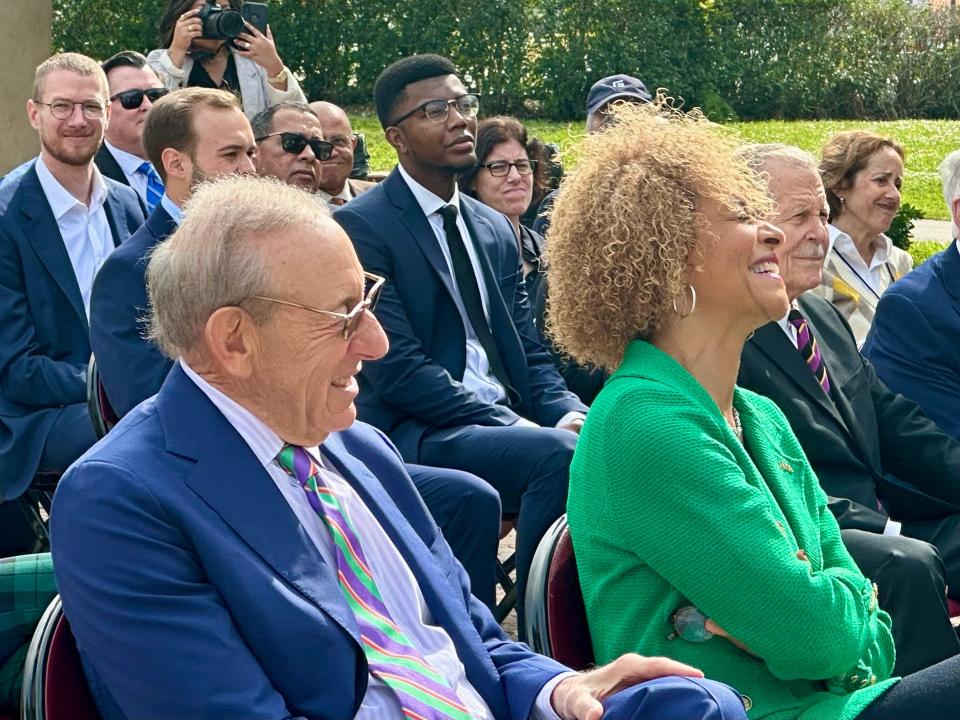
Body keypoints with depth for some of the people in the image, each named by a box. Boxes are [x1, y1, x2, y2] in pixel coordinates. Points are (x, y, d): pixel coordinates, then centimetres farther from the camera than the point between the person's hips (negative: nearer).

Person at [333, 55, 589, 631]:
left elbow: (529, 352, 16)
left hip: (506, 421, 7)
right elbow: (397, 369, -14)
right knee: (559, 453, -31)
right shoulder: (362, 227, -5)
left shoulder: (496, 229, 18)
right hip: (416, 436, -7)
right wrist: (519, 428, -19)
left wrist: (568, 412, -7)